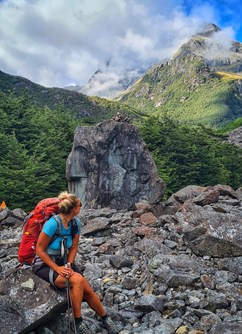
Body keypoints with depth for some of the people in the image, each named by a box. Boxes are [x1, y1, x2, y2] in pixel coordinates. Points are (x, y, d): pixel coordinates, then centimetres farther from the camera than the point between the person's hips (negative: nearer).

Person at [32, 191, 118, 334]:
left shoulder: (76, 223, -8)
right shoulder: (53, 223, -27)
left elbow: (73, 248, 2)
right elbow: (39, 250, -19)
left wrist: (69, 265, -14)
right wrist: (57, 268, -22)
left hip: (62, 261, 5)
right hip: (44, 265, -5)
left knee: (87, 289, -9)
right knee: (78, 280, -28)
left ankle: (105, 318, 15)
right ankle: (78, 322, -10)